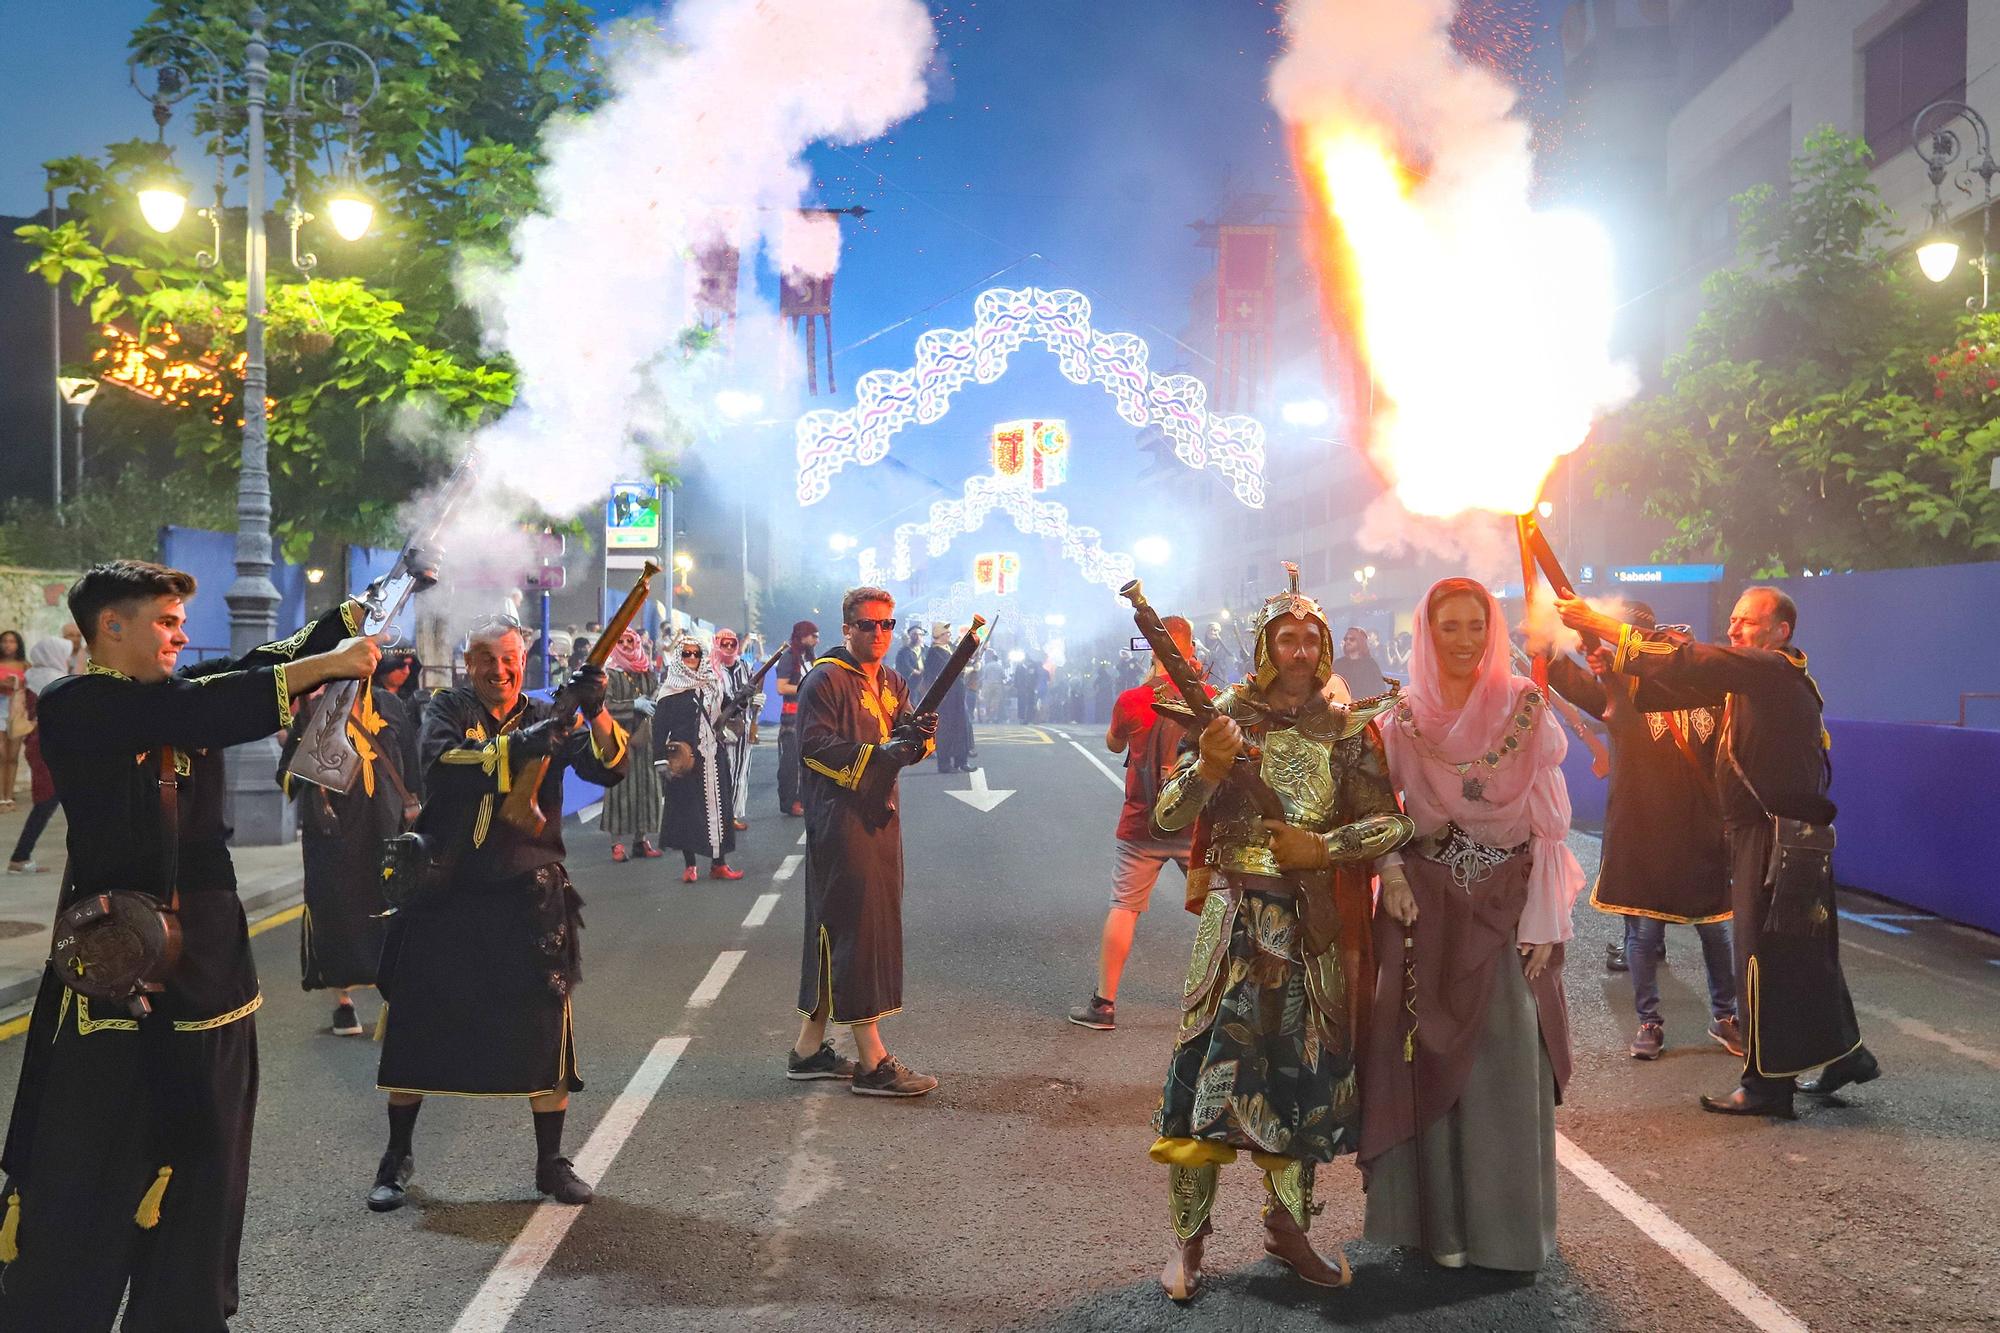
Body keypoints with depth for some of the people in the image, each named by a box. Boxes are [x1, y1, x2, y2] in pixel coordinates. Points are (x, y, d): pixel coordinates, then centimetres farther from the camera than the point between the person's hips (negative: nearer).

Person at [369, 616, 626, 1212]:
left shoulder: (547, 717, 4)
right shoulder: (447, 710, 1)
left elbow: (608, 768, -10)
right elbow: (442, 765, -20)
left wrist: (596, 713, -29)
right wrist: (516, 746, -34)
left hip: (527, 897, 1)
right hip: (445, 894, 0)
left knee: (544, 1029, 2)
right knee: (416, 1027, 7)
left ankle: (550, 1162, 17)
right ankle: (397, 1158, 25)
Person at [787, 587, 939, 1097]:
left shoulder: (892, 684, 18)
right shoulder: (826, 679, -7)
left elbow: (904, 746, 12)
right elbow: (813, 745, -17)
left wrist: (919, 736, -12)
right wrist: (877, 754, -25)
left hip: (879, 817, 9)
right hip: (839, 819, -9)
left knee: (833, 931, 13)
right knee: (856, 930, -8)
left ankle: (809, 1048, 21)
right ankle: (872, 1062, -6)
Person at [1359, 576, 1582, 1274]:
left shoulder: (1527, 708, -3)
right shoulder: (1406, 718, 2)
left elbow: (1549, 821, -4)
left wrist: (1542, 921, -9)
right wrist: (1393, 881, -9)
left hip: (1507, 906, -1)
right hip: (1428, 906, 1)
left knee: (1507, 1060, 0)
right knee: (1433, 1056, 3)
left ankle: (1507, 1221, 14)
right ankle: (1442, 1217, 14)